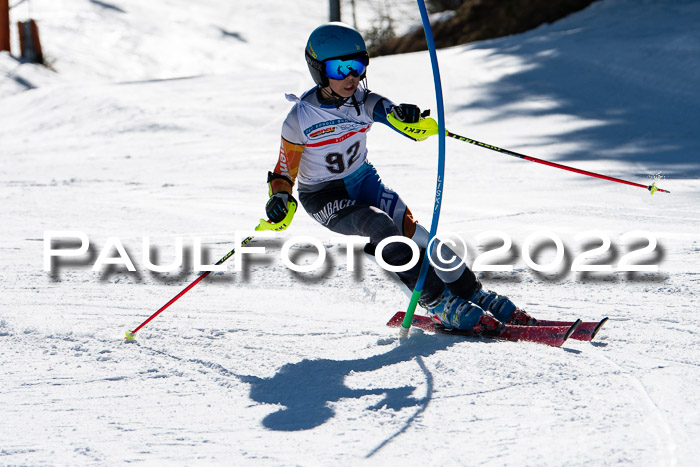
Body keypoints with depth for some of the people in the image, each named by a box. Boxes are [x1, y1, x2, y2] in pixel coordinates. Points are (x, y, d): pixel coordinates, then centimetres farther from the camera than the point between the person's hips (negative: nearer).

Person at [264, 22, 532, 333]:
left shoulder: (364, 102, -11)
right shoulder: (300, 120, -18)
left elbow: (411, 126, -28)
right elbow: (285, 170, -5)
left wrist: (406, 116, -52)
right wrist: (280, 198, -26)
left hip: (362, 179, 4)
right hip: (324, 197, -4)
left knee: (411, 230, -15)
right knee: (377, 224, -30)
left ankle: (474, 294, -3)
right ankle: (439, 304, -28)